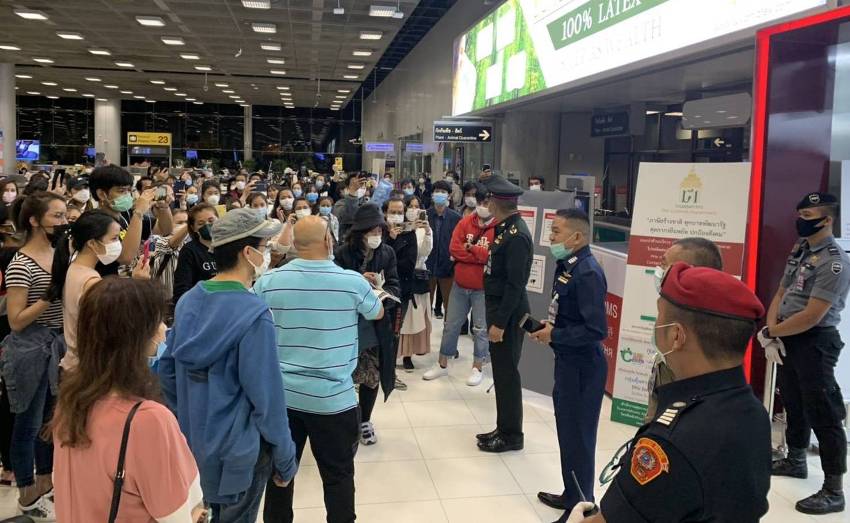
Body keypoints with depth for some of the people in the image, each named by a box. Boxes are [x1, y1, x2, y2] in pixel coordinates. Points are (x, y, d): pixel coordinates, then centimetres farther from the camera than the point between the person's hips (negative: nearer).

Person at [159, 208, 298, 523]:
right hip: (239, 450, -7)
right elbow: (266, 397, -23)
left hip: (193, 441, 7)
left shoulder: (188, 301, -3)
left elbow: (167, 369, 6)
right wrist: (285, 461, -11)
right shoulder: (253, 314, -25)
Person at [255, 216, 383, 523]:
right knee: (338, 476, 12)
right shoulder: (352, 282, -13)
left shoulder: (268, 282, -7)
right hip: (333, 399, -3)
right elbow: (378, 314, 8)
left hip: (281, 395, 3)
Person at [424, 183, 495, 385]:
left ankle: (477, 368, 23)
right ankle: (442, 365, 25)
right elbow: (454, 249, -6)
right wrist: (482, 255, -15)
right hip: (460, 285, 4)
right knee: (451, 326, 12)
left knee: (481, 329, 8)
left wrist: (470, 249, -11)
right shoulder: (466, 222, 3)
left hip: (483, 288, -4)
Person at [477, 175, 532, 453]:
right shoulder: (505, 229, 8)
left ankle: (512, 435, 16)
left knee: (507, 374, 2)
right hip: (497, 308, 9)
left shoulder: (517, 236, -20)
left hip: (507, 314, -9)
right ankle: (504, 428, 29)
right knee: (501, 372, 17)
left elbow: (515, 284, -23)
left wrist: (500, 322, -21)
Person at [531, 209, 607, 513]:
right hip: (568, 361, 9)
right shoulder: (567, 265, 6)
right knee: (567, 429, 21)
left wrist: (554, 335, -17)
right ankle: (572, 496, 38)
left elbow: (596, 331, -26)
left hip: (582, 366, -9)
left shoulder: (588, 273, -23)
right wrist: (547, 326, 0)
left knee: (578, 435, 4)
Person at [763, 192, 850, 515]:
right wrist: (771, 334, -3)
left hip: (815, 343, -9)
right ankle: (796, 461, 41)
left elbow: (811, 316, -23)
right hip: (788, 339, 9)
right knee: (793, 402, 22)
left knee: (822, 413, -3)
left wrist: (769, 332, -13)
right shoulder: (799, 251, 8)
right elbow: (781, 294, 11)